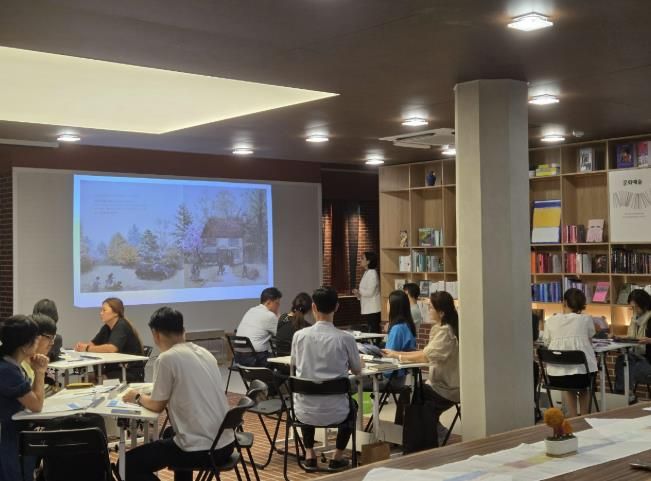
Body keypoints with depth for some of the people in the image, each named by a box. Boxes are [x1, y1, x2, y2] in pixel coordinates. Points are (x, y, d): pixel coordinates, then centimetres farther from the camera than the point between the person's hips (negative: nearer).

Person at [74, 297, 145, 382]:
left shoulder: (122, 326, -15)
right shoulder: (106, 328, 12)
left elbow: (112, 348, -29)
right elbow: (93, 344, 9)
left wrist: (87, 349, -24)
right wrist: (81, 346, -13)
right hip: (114, 370, 8)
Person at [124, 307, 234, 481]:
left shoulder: (167, 358, -12)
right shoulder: (205, 353, 10)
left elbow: (157, 405, 0)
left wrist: (138, 397, 20)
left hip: (199, 450, -8)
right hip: (225, 445, 8)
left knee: (129, 464, 7)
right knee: (170, 434, 36)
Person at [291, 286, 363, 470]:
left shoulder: (299, 335, -7)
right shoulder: (345, 338, -12)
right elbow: (357, 370, 6)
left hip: (304, 412, 1)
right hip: (334, 412, -1)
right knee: (351, 406, 33)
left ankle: (309, 455, 30)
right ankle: (337, 457, 27)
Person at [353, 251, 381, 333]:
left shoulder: (372, 273, -13)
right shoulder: (367, 273, 15)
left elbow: (370, 292, -19)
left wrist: (358, 291, -5)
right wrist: (359, 294, 3)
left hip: (373, 310, -9)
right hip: (366, 310, 9)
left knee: (373, 333, -7)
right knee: (367, 332, 10)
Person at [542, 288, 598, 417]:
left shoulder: (550, 321, 5)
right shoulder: (586, 320, 3)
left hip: (555, 377, 1)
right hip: (583, 372, 0)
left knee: (567, 385, 33)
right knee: (583, 385, 33)